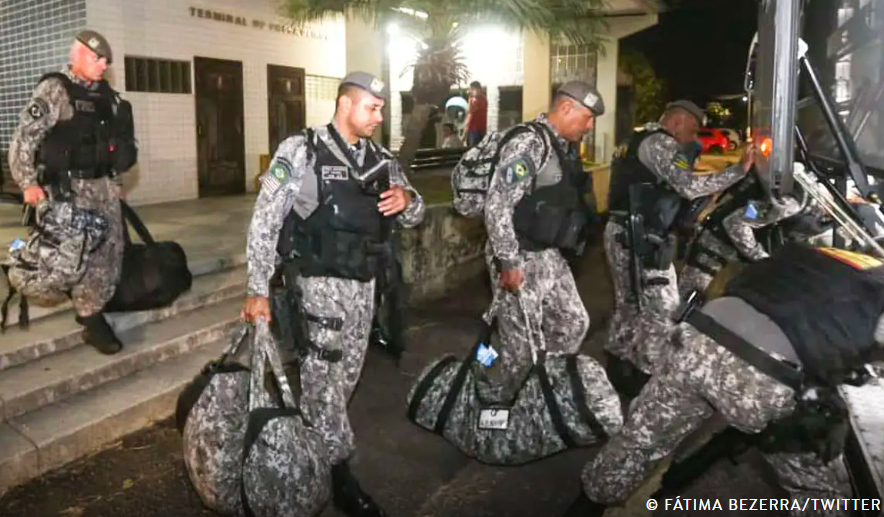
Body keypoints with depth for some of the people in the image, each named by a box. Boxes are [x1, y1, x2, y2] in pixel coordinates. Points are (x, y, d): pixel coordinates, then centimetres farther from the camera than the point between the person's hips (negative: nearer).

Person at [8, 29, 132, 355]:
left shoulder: (106, 95, 12)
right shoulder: (54, 90, -7)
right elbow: (24, 138, -11)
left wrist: (114, 179, 18)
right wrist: (28, 183, -16)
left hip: (103, 184, 7)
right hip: (71, 187, -7)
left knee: (112, 249, 8)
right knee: (86, 254, -6)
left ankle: (94, 308, 24)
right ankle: (92, 322, 3)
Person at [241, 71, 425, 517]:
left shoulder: (380, 159, 9)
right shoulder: (301, 151, -8)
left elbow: (414, 217, 15)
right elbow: (264, 221, -10)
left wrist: (407, 200, -10)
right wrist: (259, 290, -14)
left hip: (363, 286, 6)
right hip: (318, 284, -6)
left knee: (344, 380, 15)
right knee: (324, 381, -2)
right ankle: (339, 476, 14)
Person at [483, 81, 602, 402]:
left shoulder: (562, 147, 11)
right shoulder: (528, 144, -19)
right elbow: (496, 206, -25)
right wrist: (509, 263, -24)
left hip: (549, 256, 10)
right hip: (521, 258, -10)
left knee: (573, 323, 18)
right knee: (523, 342, 2)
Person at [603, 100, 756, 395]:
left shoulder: (639, 139, 22)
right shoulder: (662, 143, -10)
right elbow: (690, 186, -22)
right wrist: (739, 170, -20)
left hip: (622, 232, 11)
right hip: (641, 238, -11)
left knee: (629, 304, 17)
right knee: (661, 308, -5)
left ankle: (617, 370, 26)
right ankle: (650, 377, 0)